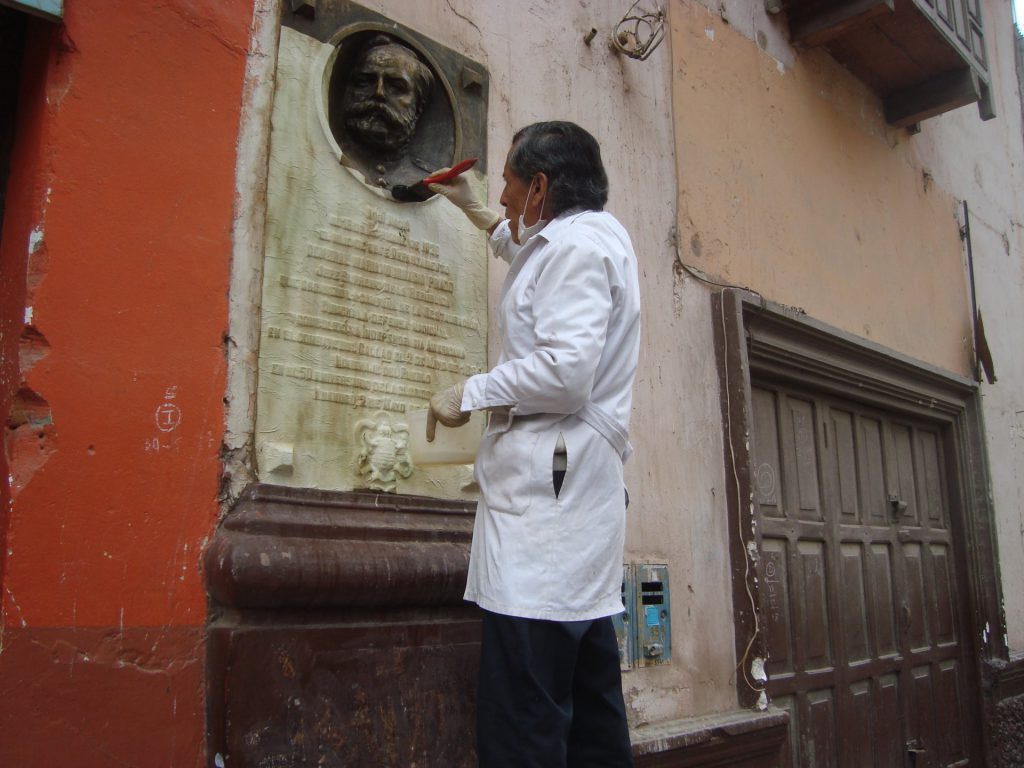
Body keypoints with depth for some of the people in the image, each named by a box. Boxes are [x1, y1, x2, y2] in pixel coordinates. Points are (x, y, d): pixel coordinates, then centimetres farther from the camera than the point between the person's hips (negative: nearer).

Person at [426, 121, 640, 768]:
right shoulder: (597, 233, 24)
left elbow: (566, 369, -20)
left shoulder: (577, 243, -7)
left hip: (548, 479, -11)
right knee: (591, 702, 14)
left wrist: (470, 393, -9)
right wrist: (474, 210, 52)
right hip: (580, 478, 11)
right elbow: (527, 250, 47)